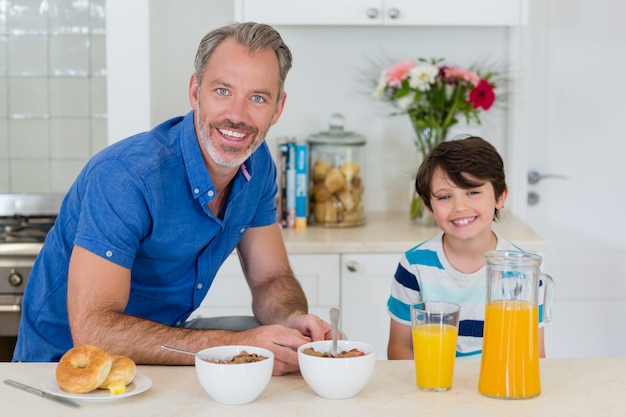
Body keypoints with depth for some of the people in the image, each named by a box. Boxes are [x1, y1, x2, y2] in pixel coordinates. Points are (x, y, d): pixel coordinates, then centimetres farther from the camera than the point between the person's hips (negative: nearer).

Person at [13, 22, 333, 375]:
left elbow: (271, 278, 4)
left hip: (166, 339, 7)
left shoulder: (258, 164, -4)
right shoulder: (124, 177, -28)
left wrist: (292, 319, -21)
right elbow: (92, 330, -33)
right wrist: (233, 345, -38)